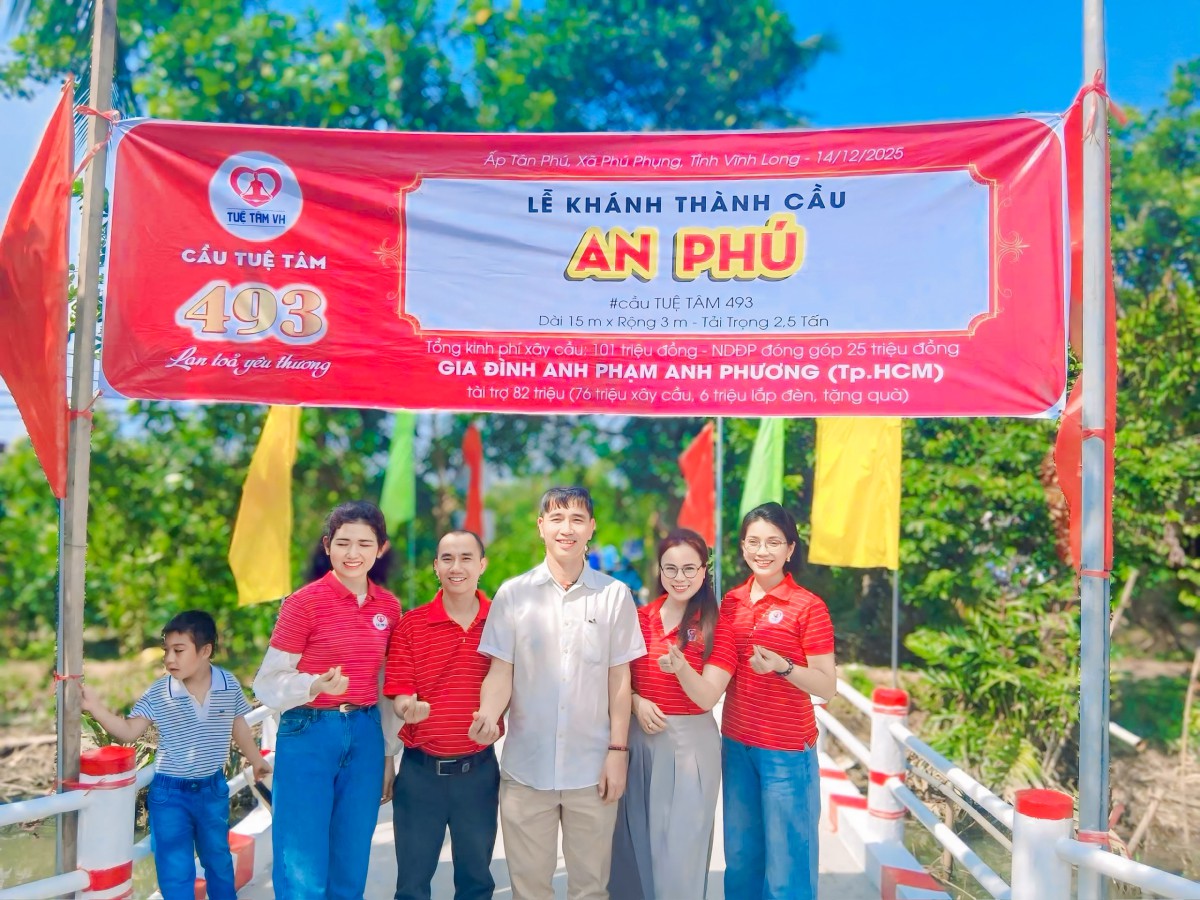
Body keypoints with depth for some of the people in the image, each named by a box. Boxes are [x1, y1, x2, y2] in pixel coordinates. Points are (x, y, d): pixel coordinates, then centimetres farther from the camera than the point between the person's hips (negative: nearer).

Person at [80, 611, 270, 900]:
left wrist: (256, 760, 17)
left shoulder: (229, 685, -11)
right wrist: (95, 707, -24)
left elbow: (238, 727, 5)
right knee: (175, 871, 6)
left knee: (219, 860, 22)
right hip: (170, 793, -2)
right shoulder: (157, 693, -15)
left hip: (213, 789, 2)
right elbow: (129, 732, -11)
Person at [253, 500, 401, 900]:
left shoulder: (389, 607, 5)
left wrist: (389, 754, 14)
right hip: (309, 735, -4)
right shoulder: (304, 602, -10)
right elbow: (267, 683, -8)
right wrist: (316, 686, -26)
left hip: (365, 736, 5)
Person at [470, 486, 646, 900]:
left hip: (592, 767, 0)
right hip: (526, 766, 0)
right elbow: (501, 671, -2)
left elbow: (619, 678, 2)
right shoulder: (513, 593, -1)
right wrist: (489, 714, -21)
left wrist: (618, 750, -2)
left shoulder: (615, 595, -1)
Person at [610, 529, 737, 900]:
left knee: (680, 843, 3)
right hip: (639, 738, 4)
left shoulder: (717, 627, -7)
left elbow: (706, 698, -12)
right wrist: (637, 703, -10)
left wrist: (680, 667, -30)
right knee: (635, 840, 12)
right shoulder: (639, 619, 4)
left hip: (690, 742, -3)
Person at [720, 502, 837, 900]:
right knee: (741, 857, 17)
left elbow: (828, 686, -12)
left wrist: (781, 667, -27)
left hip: (787, 750, -5)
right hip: (735, 743, 5)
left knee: (786, 864, 6)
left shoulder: (808, 606, -11)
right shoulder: (731, 601, 5)